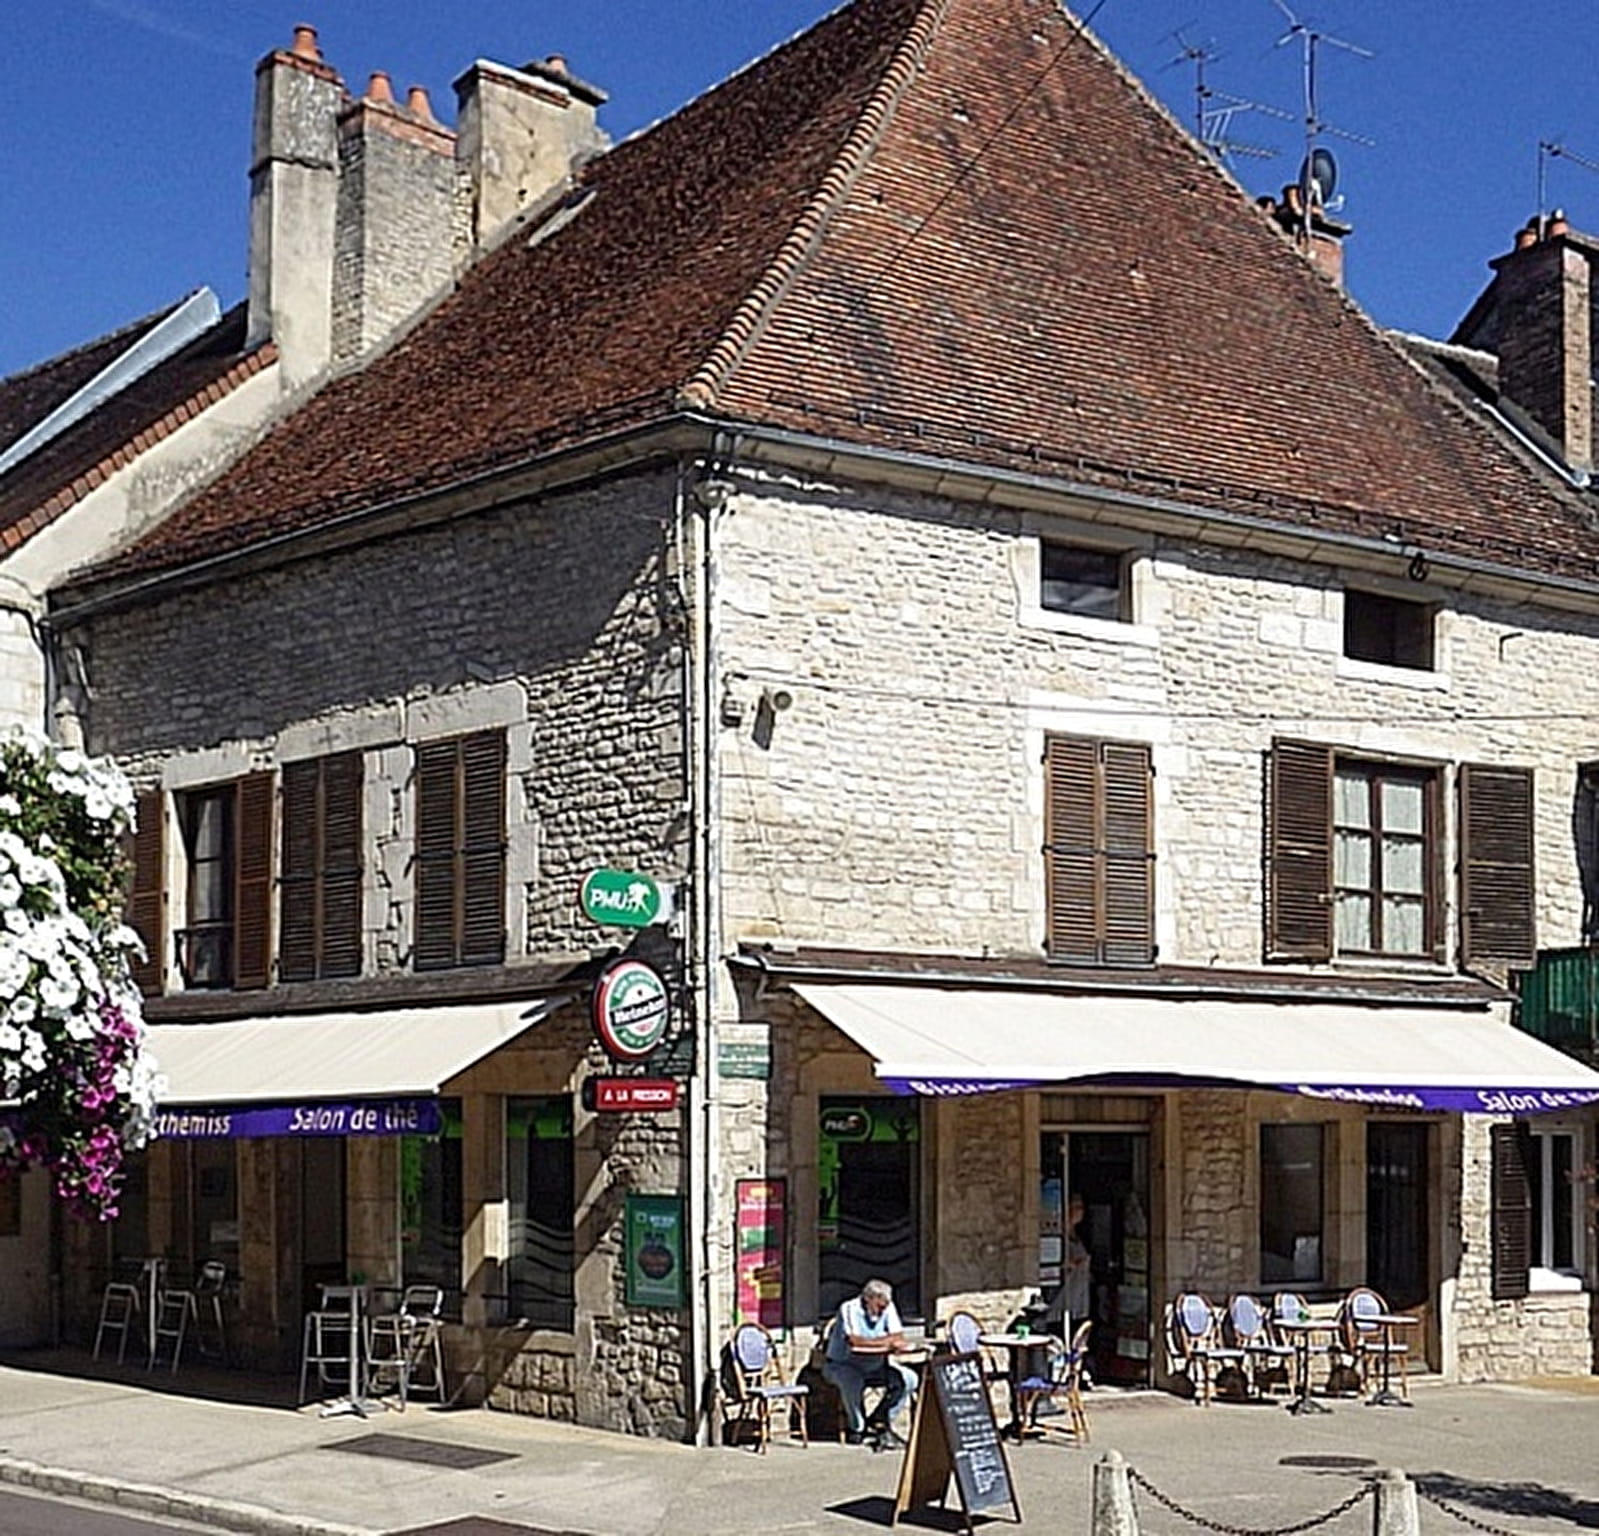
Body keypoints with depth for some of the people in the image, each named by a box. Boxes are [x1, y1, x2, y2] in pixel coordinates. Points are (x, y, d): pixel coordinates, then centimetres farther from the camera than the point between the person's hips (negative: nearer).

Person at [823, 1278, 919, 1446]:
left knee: (908, 1379, -10)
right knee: (853, 1381, -37)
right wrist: (887, 1341, -21)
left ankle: (879, 1420, 1)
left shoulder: (888, 1308, -3)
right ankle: (856, 1428, -13)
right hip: (842, 1365, -6)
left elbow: (899, 1337, -9)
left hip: (874, 1364, 6)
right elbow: (855, 1341, -30)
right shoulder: (850, 1309, -20)